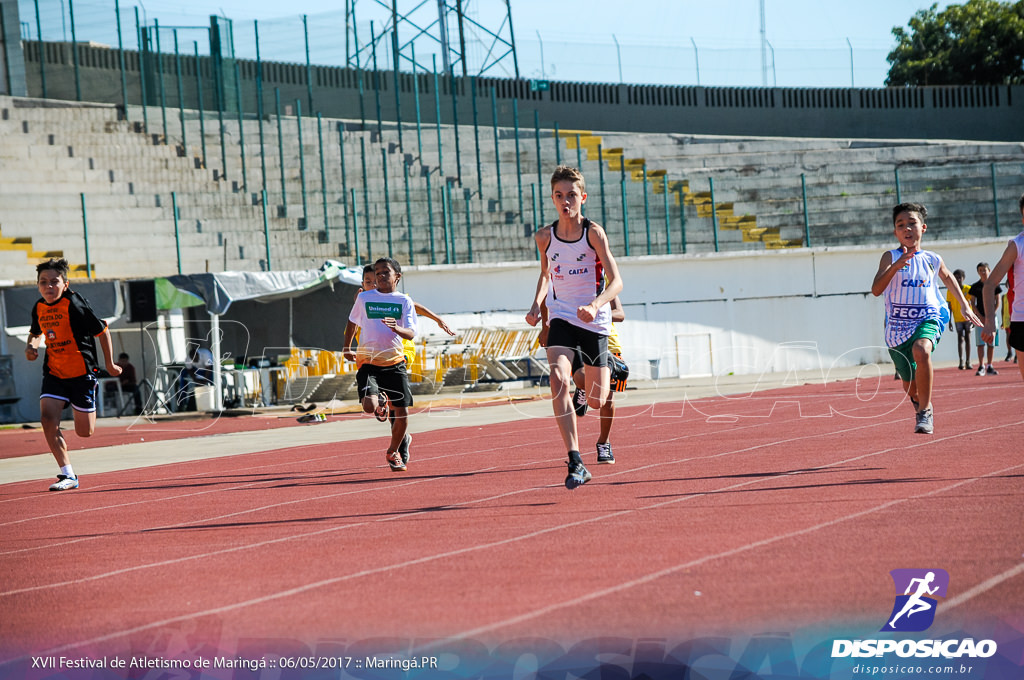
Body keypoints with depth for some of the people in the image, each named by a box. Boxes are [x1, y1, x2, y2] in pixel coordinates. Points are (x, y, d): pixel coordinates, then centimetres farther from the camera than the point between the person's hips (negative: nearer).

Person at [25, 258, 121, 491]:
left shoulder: (74, 304, -16)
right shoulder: (39, 308, 1)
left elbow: (102, 330, -6)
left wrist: (109, 363, 1)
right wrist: (31, 346, 1)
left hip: (81, 373, -4)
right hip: (54, 373, 4)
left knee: (85, 432, 1)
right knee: (48, 419, -18)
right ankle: (68, 475, -8)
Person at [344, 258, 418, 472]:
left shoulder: (404, 301, 1)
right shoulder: (364, 298, 4)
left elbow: (411, 334, -10)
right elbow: (352, 321, 22)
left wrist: (397, 328, -30)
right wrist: (347, 348, 19)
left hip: (395, 362, 0)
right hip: (368, 362, 0)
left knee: (402, 413, -2)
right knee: (369, 406, -23)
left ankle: (394, 451, 25)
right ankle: (382, 401, 17)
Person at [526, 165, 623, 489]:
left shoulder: (593, 232, -14)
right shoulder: (545, 236, -2)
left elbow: (616, 281, -18)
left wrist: (595, 305, -36)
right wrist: (537, 304, 1)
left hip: (594, 320, -2)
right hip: (561, 317, 2)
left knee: (596, 401, 4)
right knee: (558, 379, -26)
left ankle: (593, 379, 46)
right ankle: (576, 464, -27)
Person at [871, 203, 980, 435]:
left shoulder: (932, 260, 4)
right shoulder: (890, 257, -4)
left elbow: (948, 277, 27)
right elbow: (876, 290, -19)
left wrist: (965, 305, 25)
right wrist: (895, 266, -33)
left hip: (927, 320, 0)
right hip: (898, 326, 0)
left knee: (921, 350, -36)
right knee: (910, 386, 9)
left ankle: (925, 411, -23)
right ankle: (919, 406, 48)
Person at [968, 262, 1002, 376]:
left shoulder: (994, 285, 5)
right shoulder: (975, 286, 5)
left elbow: (997, 302, 4)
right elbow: (973, 303, 4)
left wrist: (991, 316, -7)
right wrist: (981, 317, -7)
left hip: (992, 316, 1)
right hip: (980, 317, -1)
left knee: (991, 342, 2)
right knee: (980, 342, -7)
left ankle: (989, 366, 8)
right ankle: (981, 367, -8)